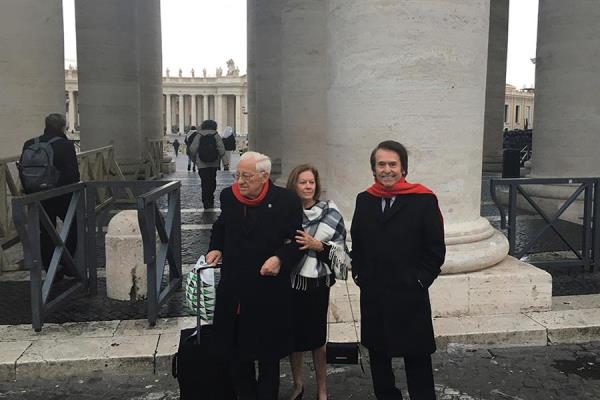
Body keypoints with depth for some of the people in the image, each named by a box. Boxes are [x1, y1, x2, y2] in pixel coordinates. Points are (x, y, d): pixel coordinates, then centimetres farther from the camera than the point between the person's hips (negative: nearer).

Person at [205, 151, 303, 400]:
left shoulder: (286, 201, -11)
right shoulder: (228, 196, 2)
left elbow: (299, 240, -5)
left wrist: (281, 259, -21)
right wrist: (216, 248, 4)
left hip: (269, 291, -3)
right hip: (234, 290, 4)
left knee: (267, 355, 13)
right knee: (236, 352, 14)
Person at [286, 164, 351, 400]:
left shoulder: (330, 213, -6)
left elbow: (340, 251, -7)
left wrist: (317, 245, -19)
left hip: (317, 283, -2)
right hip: (290, 283, 2)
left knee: (317, 337, 6)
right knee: (293, 335, 13)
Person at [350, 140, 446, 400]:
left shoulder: (424, 200, -7)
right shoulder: (364, 200, 6)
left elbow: (436, 250, -5)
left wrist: (420, 280, -9)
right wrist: (359, 275, 4)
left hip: (409, 298, -4)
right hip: (372, 296, 4)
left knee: (417, 361, 7)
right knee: (378, 358, 17)